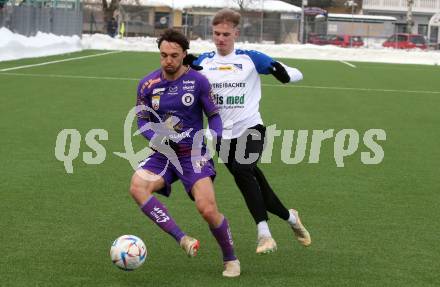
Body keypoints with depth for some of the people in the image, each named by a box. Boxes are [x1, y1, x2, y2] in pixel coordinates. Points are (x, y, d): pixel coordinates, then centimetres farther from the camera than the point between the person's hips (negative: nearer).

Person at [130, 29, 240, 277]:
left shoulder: (198, 81, -6)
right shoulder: (148, 85, 0)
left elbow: (214, 116, 3)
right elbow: (142, 121, 7)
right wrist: (157, 138, -13)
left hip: (193, 153, -3)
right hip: (163, 154, 3)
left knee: (208, 209, -20)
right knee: (137, 187, -27)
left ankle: (231, 259, 7)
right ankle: (183, 239, -27)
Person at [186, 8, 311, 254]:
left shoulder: (250, 58, -2)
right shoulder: (203, 61, 5)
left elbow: (296, 74, 0)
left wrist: (283, 73, -24)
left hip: (251, 128, -3)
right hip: (223, 134, 3)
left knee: (242, 170, -30)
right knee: (253, 181, 6)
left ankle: (264, 233, -26)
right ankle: (291, 217, 32)